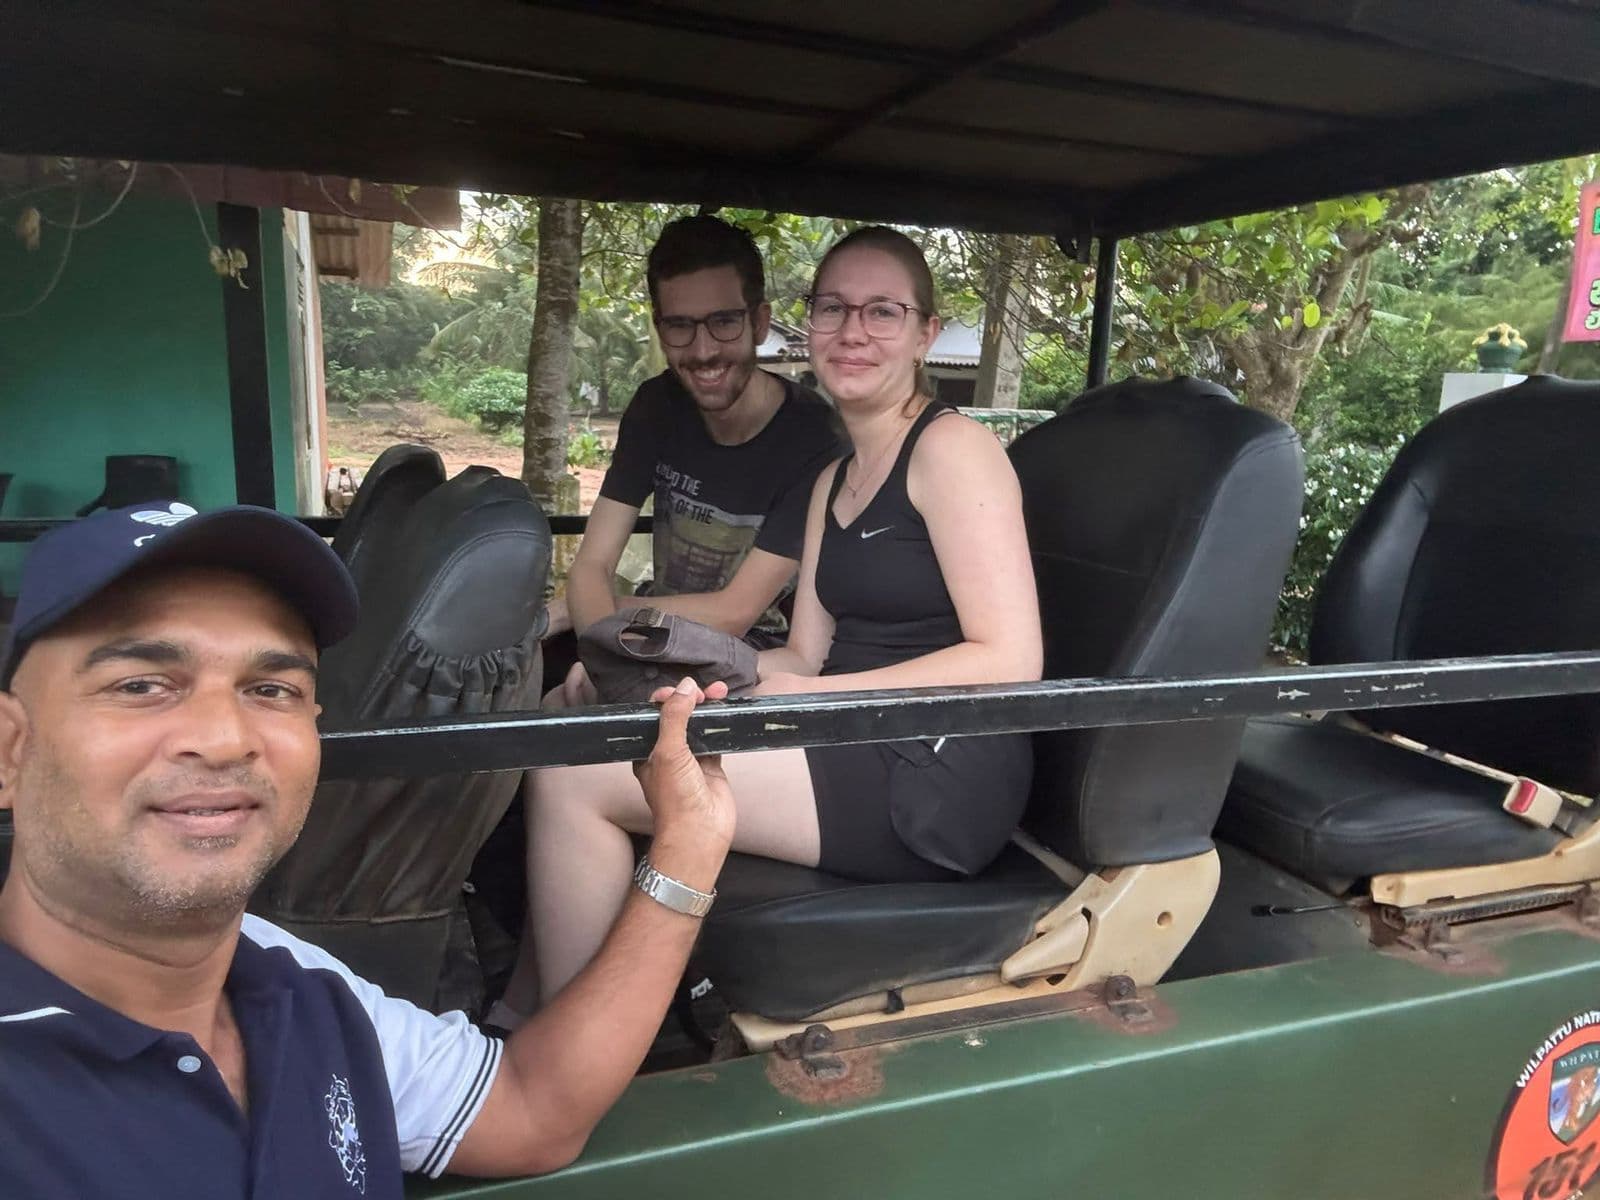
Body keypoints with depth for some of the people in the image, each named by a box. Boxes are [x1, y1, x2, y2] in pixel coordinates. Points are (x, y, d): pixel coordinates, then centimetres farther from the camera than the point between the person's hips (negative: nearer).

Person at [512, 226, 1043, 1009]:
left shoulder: (951, 447, -8)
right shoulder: (834, 480, 17)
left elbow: (1011, 659, -16)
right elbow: (805, 656, 13)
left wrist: (807, 696, -20)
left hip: (940, 781, -9)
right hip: (857, 754, 9)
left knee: (574, 776, -15)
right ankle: (523, 1000, 9)